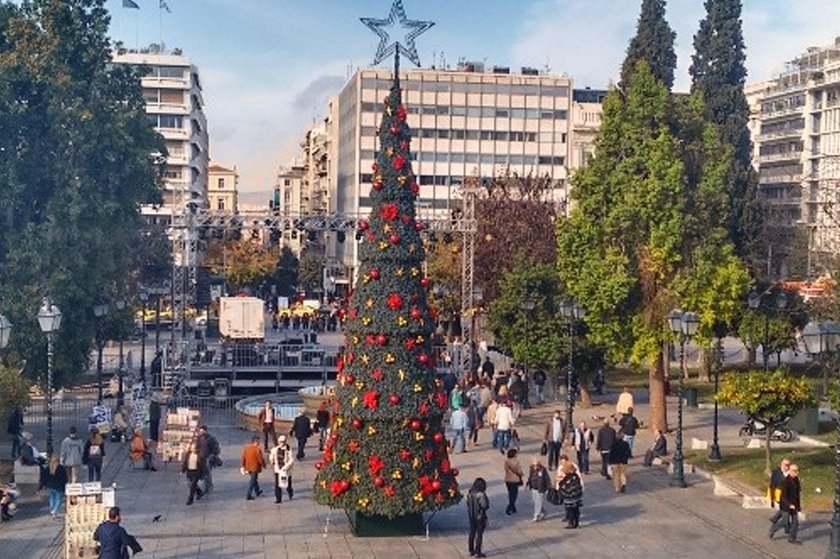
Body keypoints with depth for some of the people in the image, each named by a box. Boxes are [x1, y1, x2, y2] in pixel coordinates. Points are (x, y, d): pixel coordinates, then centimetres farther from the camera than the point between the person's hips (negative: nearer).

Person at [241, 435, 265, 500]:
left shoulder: (245, 447, 0)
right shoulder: (257, 449, -21)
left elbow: (243, 458, 5)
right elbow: (261, 459, -17)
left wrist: (243, 466, 13)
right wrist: (264, 465, 0)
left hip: (248, 467, 8)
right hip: (255, 467, -8)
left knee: (254, 479, 25)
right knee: (252, 481, 2)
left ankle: (257, 491, 40)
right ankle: (248, 495, 3)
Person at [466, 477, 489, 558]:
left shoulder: (470, 494, -3)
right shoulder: (481, 495, -23)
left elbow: (467, 504, 4)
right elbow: (485, 506, -20)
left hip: (471, 515, 7)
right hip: (480, 516, -7)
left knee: (472, 533, 17)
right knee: (479, 534, 4)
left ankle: (471, 551, 26)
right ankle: (478, 552, 7)